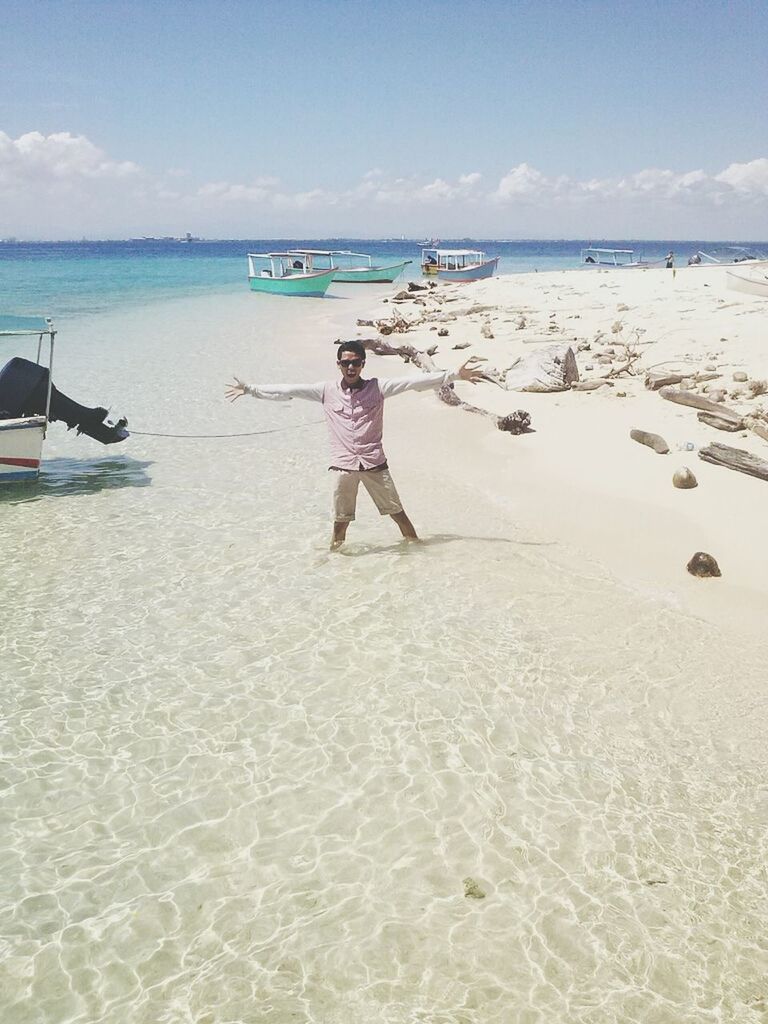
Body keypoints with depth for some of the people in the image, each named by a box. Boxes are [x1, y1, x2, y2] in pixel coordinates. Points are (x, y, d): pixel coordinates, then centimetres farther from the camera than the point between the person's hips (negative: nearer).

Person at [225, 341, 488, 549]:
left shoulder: (377, 387, -1)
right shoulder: (326, 391, 2)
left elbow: (415, 382, -8)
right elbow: (287, 391, 4)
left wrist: (455, 375, -14)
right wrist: (249, 389, 3)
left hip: (374, 463, 0)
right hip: (342, 466, 0)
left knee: (397, 512, 8)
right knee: (340, 522, 8)